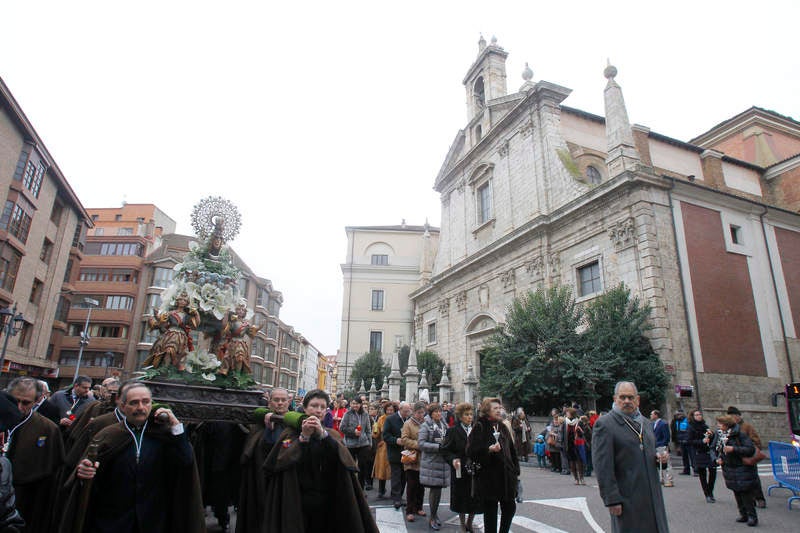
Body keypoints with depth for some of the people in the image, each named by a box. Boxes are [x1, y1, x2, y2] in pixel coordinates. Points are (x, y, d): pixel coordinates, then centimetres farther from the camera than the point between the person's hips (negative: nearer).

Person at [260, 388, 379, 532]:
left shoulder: (330, 434, 6)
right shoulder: (291, 432, 0)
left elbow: (344, 458, -14)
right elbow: (278, 462, -15)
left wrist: (322, 434, -27)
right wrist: (303, 437, -24)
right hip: (297, 504, -2)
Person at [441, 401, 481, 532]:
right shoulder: (453, 431, -4)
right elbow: (446, 450, -5)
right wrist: (453, 459, -22)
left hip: (475, 471, 2)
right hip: (460, 471, -2)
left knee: (475, 500, 7)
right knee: (461, 500, 9)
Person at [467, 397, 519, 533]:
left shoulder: (503, 428, 11)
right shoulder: (479, 428, -9)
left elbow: (511, 451, 16)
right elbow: (471, 451, -14)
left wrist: (515, 470, 11)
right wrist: (489, 449, -25)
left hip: (506, 475, 6)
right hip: (488, 477, -6)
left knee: (510, 507, 12)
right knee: (490, 511, 4)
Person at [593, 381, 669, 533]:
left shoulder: (645, 423, 15)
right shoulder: (604, 424, -9)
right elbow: (603, 467, -13)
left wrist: (659, 457, 4)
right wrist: (612, 500, -16)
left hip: (652, 496, 7)